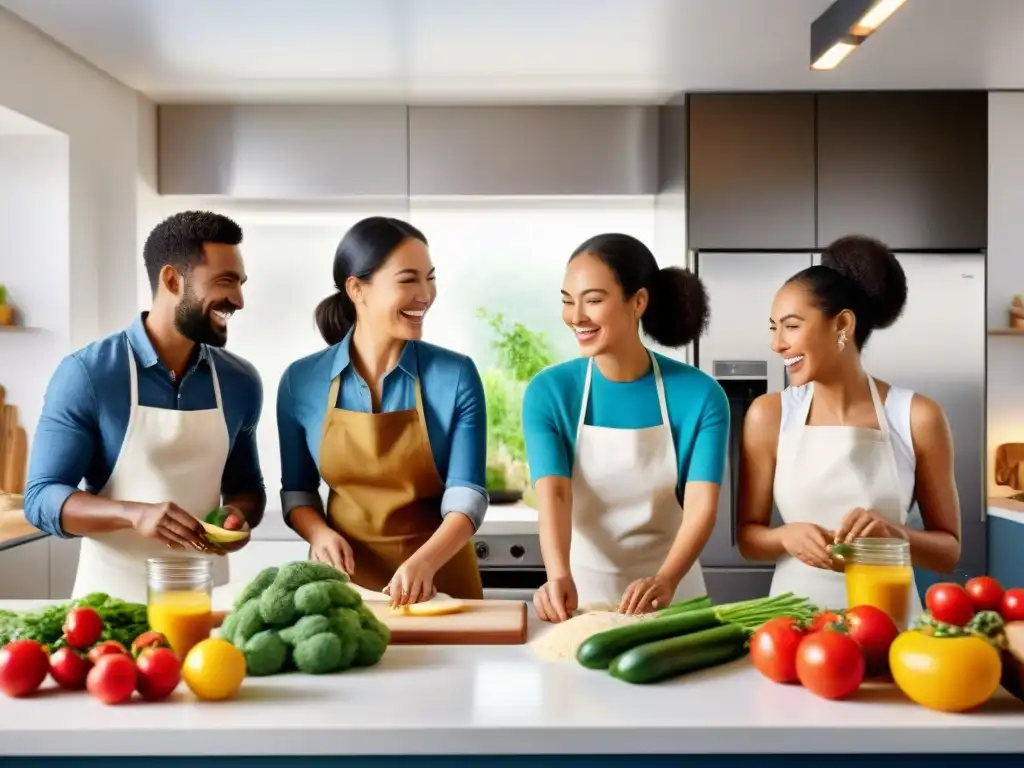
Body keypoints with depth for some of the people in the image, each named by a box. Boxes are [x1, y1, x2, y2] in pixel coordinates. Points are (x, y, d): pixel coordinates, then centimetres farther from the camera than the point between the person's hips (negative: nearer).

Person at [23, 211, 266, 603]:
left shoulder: (241, 382, 1)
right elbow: (41, 498, -10)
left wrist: (239, 513, -10)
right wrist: (135, 513, -26)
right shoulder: (86, 374, -10)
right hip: (112, 598, -3)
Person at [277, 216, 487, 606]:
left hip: (439, 582, -1)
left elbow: (467, 497, -14)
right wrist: (319, 533, -13)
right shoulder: (301, 381, -4)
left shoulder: (456, 376, -10)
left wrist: (423, 563, -30)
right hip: (343, 583, 1)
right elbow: (296, 490, 7)